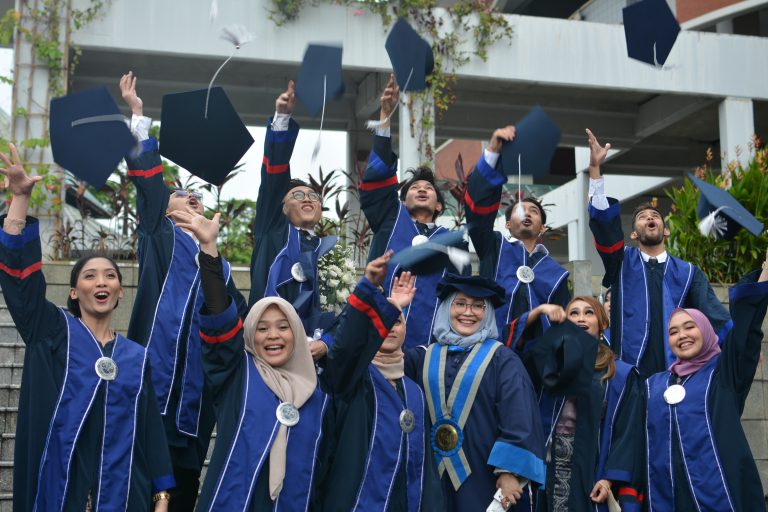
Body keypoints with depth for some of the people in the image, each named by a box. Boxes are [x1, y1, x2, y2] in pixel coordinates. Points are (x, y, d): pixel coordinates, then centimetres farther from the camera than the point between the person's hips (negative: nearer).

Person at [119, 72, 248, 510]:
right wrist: (139, 116, -4)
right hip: (159, 374, -5)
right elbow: (147, 181, -1)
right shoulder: (161, 239, 9)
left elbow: (240, 320, 21)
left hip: (197, 381, 5)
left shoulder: (218, 264, 22)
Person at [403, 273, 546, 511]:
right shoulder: (424, 357, 11)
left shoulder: (502, 359, 1)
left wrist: (509, 471, -15)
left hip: (482, 480, -3)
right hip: (432, 477, 3)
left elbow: (518, 421, -7)